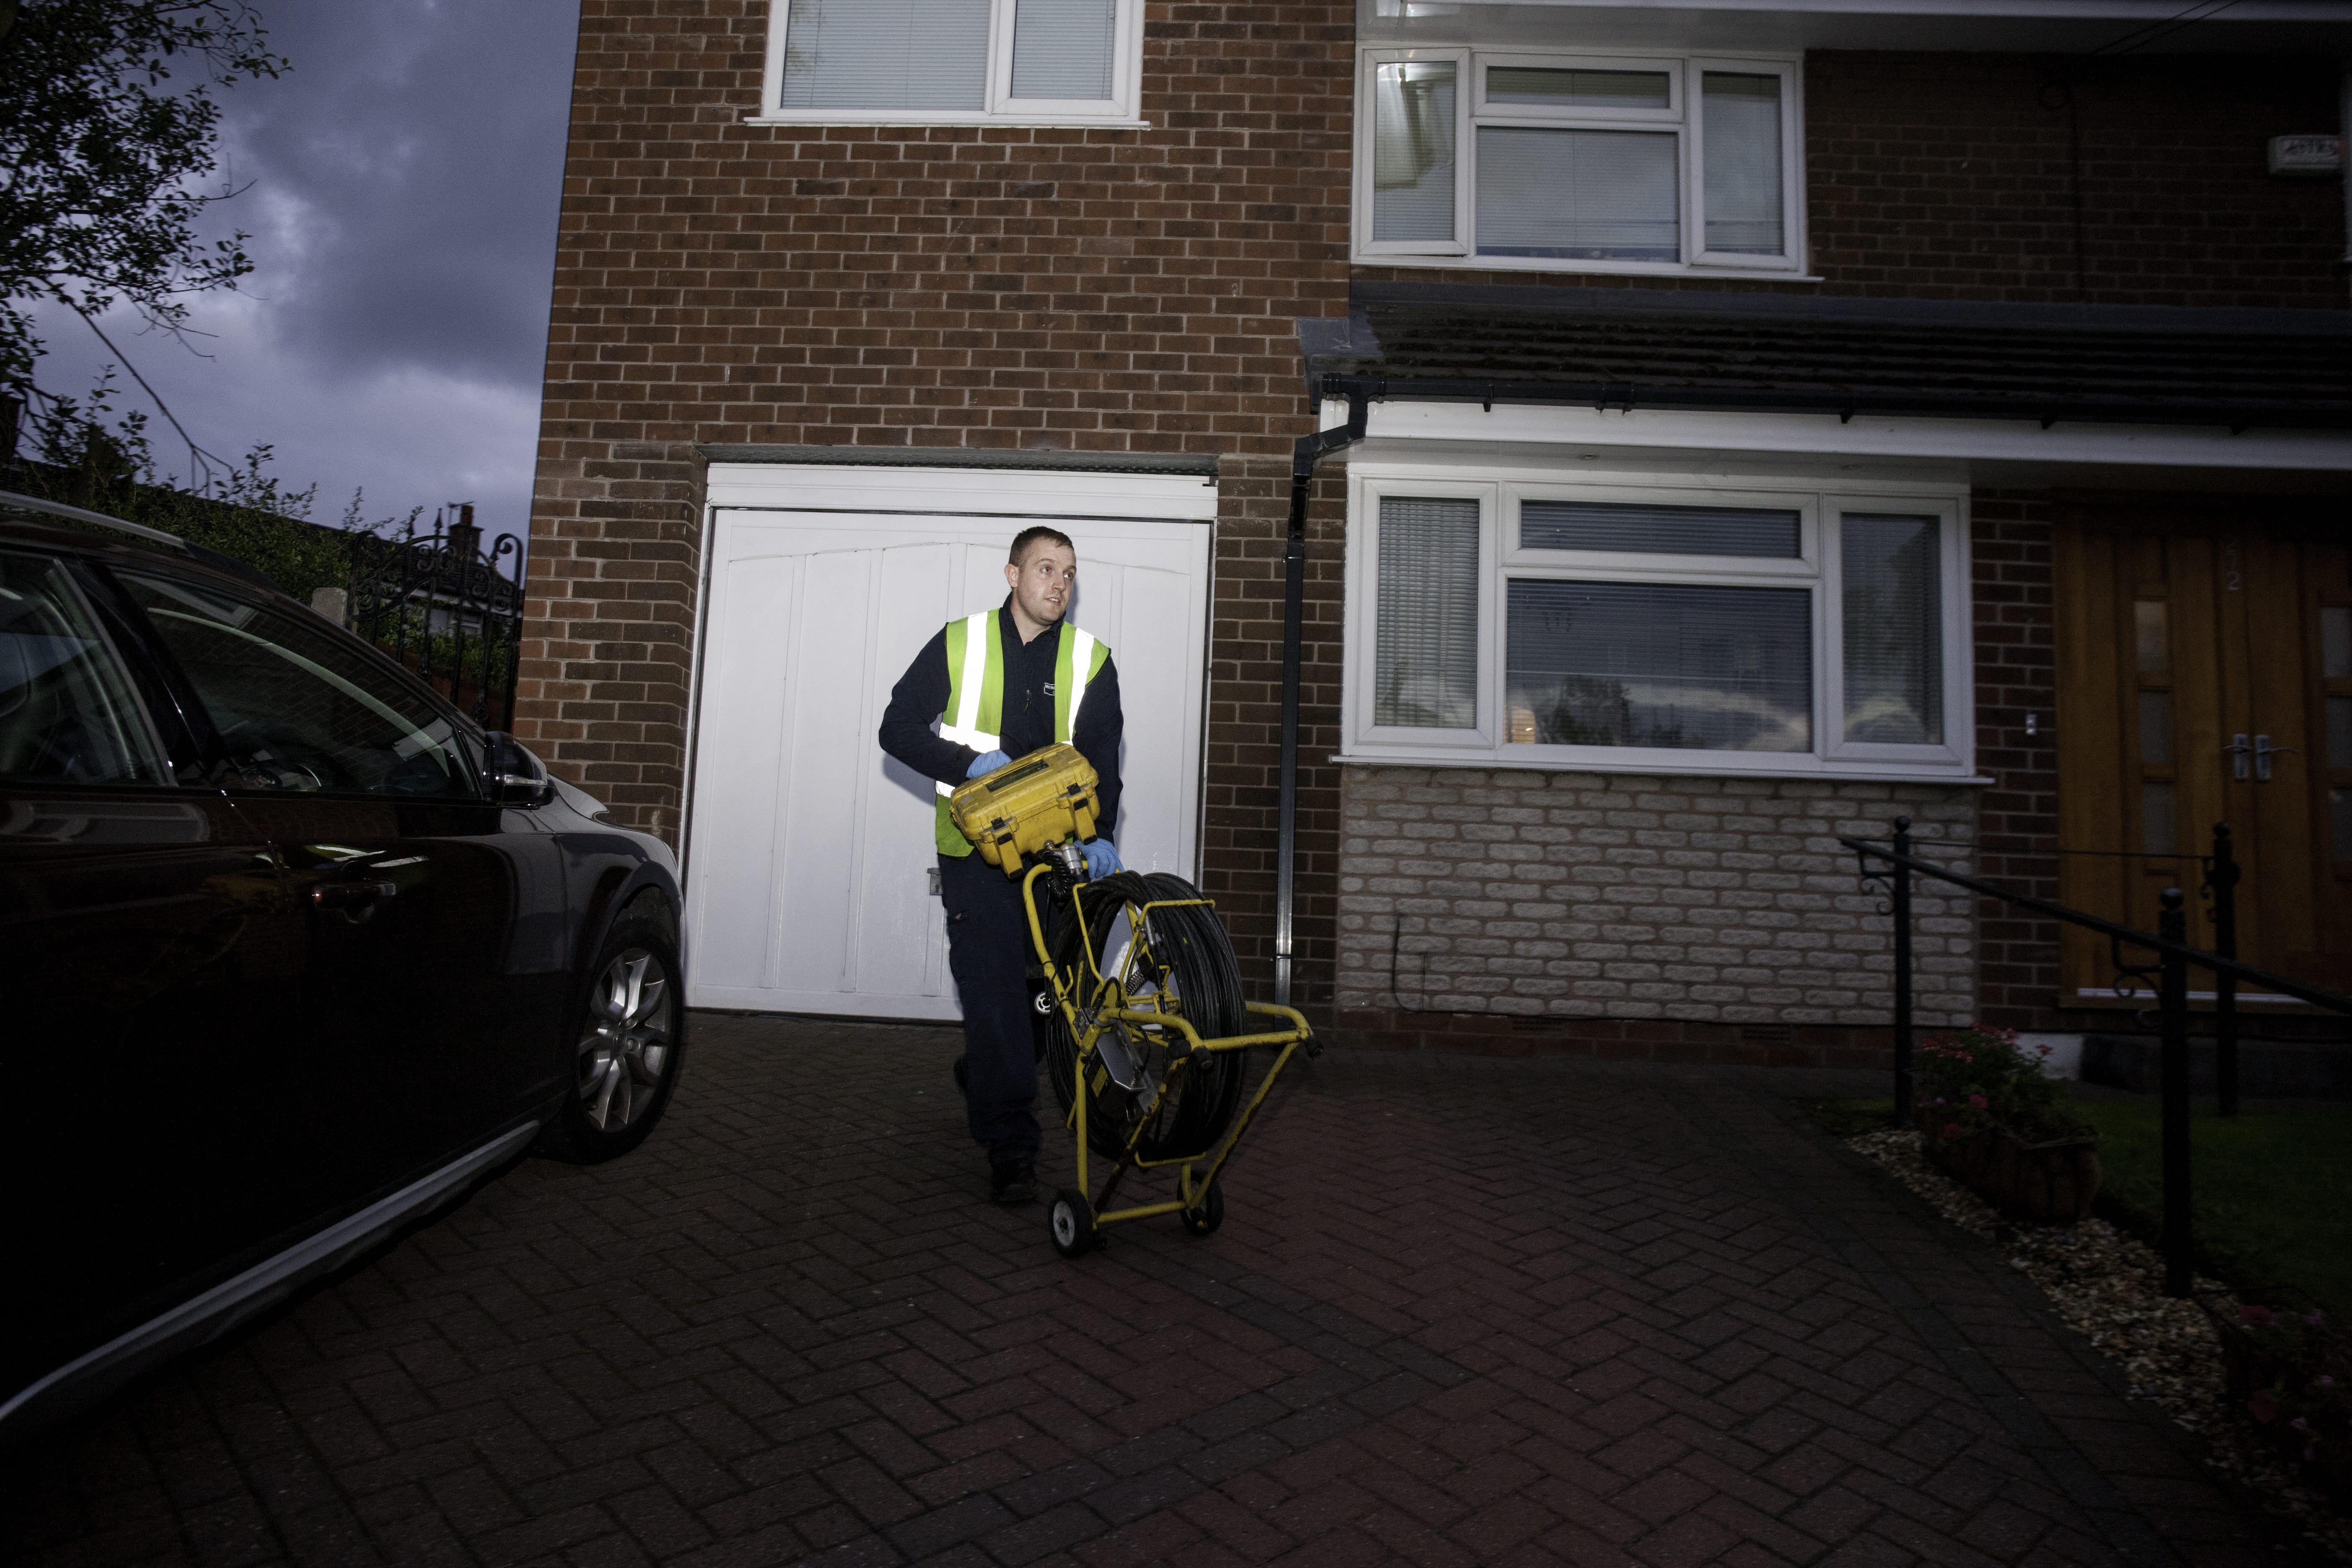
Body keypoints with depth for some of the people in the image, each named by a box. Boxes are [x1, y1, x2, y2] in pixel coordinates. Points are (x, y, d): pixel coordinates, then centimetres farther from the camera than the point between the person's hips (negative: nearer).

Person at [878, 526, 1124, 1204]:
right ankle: (1011, 1149, 2)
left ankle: (983, 1081, 41)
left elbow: (1102, 759, -3)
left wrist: (1100, 833, -20)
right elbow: (898, 728, 1)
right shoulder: (959, 644, 1)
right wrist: (968, 761, -15)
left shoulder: (1091, 659, 4)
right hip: (976, 849, -2)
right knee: (993, 991, -6)